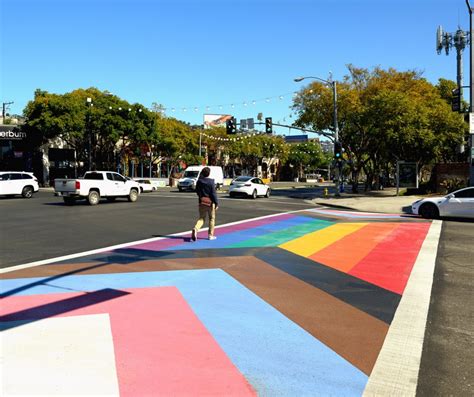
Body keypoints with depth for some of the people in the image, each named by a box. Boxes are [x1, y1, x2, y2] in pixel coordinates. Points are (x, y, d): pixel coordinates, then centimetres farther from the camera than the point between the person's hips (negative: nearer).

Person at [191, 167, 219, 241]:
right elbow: (213, 193, -14)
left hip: (202, 202, 4)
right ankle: (211, 235, 15)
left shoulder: (199, 181, 1)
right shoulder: (211, 182, -13)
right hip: (210, 202, -4)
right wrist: (216, 203, -8)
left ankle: (195, 229, -18)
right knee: (212, 218, 11)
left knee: (201, 218, 11)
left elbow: (197, 191, 12)